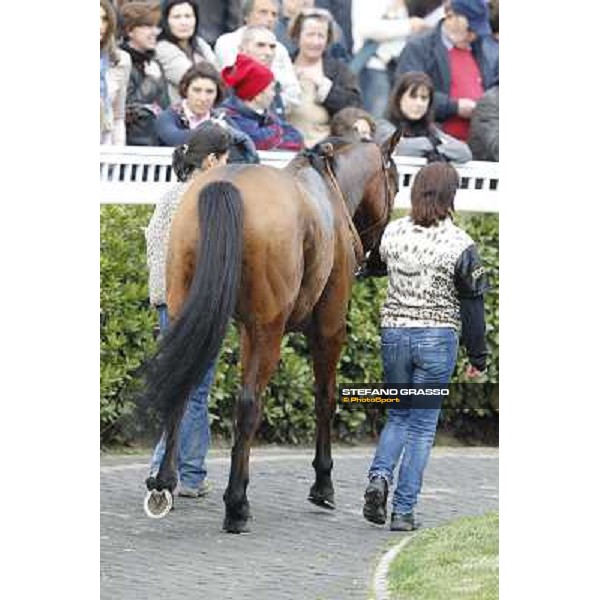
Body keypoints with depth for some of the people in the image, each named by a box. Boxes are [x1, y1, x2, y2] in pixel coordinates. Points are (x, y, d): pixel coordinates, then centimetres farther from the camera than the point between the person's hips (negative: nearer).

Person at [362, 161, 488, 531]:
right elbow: (472, 306, -5)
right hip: (438, 338, -3)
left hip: (393, 332, 3)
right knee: (423, 425, 6)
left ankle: (380, 476, -4)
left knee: (399, 415, 21)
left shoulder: (393, 233, -1)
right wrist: (478, 358, 3)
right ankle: (404, 511, 4)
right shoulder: (460, 244, -9)